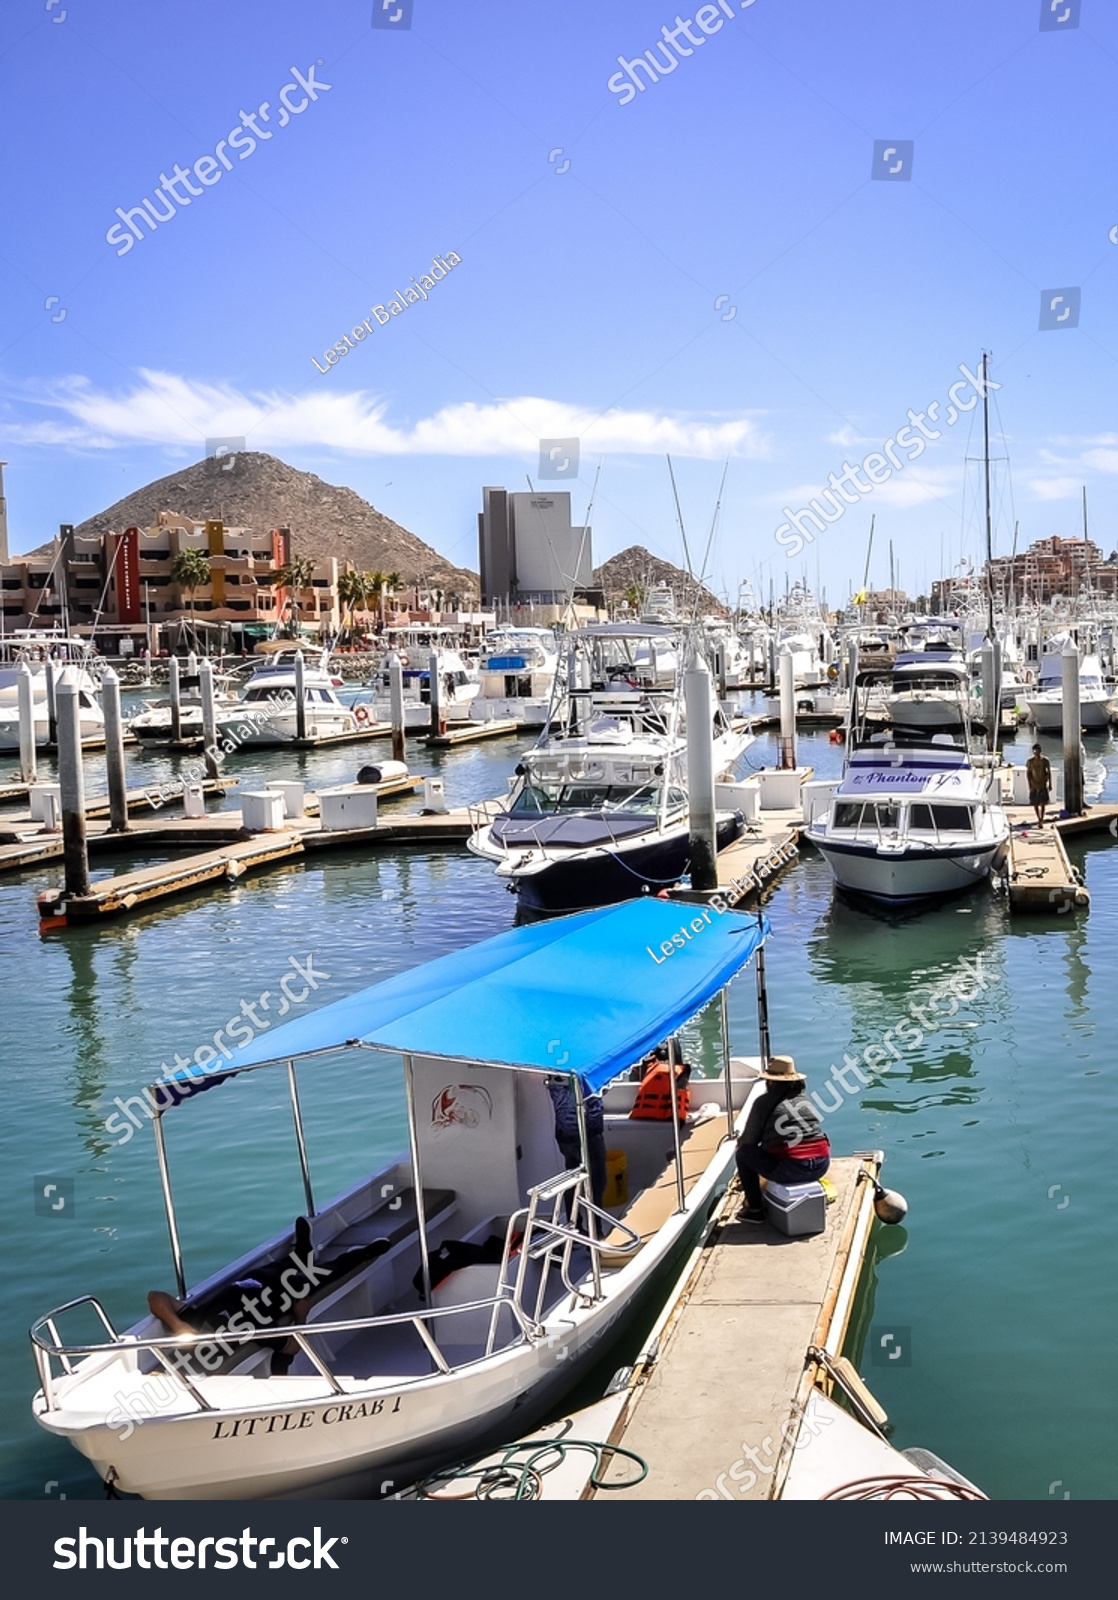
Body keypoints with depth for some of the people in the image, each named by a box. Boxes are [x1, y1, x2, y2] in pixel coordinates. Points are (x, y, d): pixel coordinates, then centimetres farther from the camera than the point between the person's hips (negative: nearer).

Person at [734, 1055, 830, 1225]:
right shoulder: (804, 1098, 18)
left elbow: (749, 1141, 8)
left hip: (792, 1169, -6)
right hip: (821, 1165, 6)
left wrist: (740, 1143, 33)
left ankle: (755, 1209, 15)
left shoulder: (764, 1101, 2)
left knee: (743, 1153, 15)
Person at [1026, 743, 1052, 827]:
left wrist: (1050, 784, 2)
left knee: (1042, 804, -5)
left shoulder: (1045, 760, -5)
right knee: (1035, 803, 7)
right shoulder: (1030, 761, -5)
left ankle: (1041, 821, -3)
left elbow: (1049, 772, 3)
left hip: (1043, 785, -1)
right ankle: (1039, 819, 22)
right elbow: (1028, 773, -1)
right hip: (1034, 785, 1)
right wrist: (1030, 784, -7)